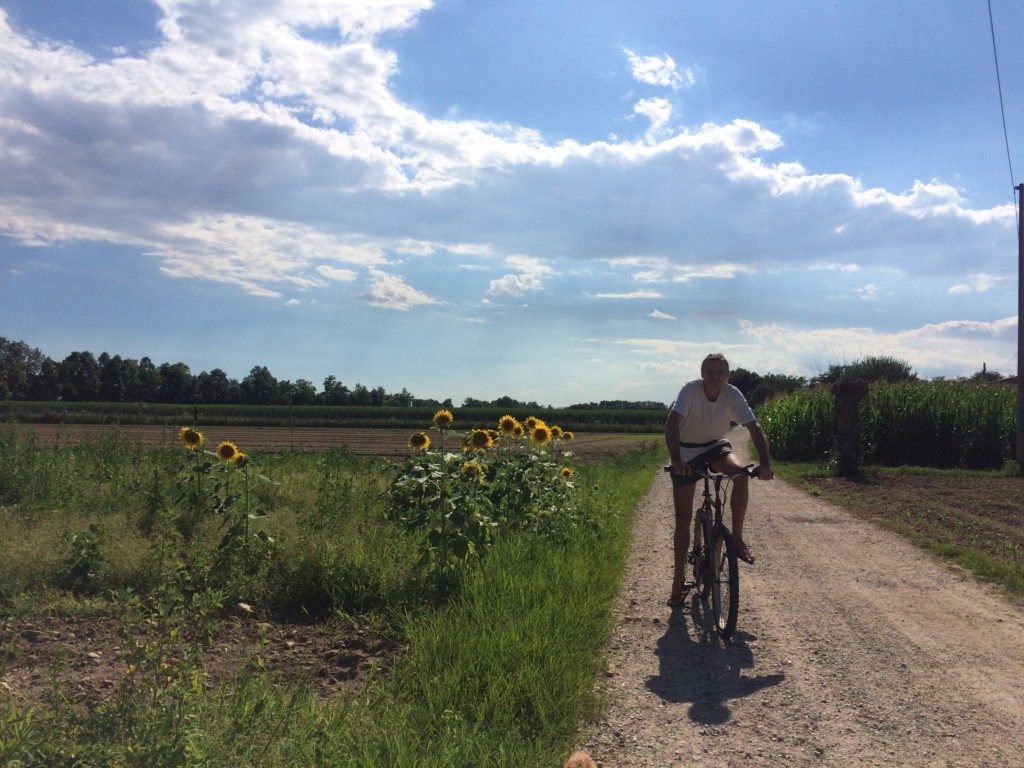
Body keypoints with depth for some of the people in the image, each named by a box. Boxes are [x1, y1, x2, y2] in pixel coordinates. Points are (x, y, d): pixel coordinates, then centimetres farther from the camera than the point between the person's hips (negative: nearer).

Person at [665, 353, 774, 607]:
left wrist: (765, 462, -37)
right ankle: (679, 579, 13)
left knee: (740, 474, -32)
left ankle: (737, 537, -15)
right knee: (683, 518, -1)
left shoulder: (732, 394, -18)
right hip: (687, 452, -2)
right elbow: (672, 423, -38)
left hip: (716, 446, 2)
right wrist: (675, 461, -51)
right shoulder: (690, 390, -26)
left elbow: (755, 428, -22)